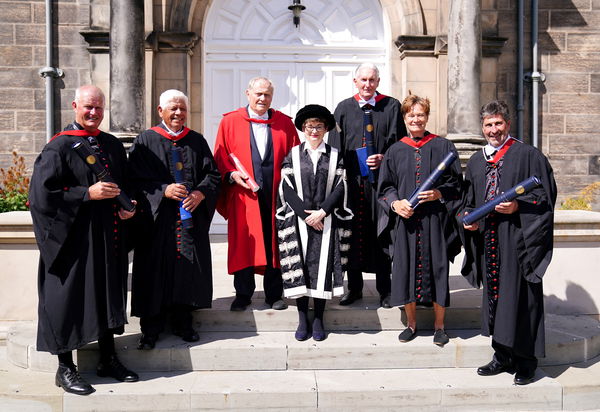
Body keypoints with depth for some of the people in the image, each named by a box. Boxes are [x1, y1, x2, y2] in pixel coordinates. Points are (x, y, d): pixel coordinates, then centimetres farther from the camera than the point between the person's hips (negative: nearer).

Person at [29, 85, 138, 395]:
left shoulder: (113, 145, 11)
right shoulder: (59, 147, -7)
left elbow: (126, 185, 20)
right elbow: (43, 192, -14)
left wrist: (127, 206, 0)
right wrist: (88, 193, -20)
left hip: (109, 237, 6)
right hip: (74, 237, -6)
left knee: (109, 294, 13)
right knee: (70, 298, 2)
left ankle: (108, 359, 27)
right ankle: (65, 368, 17)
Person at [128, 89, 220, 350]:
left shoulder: (197, 141, 11)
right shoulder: (145, 141, 3)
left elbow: (213, 174, 8)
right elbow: (137, 179, -4)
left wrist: (200, 193, -11)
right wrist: (164, 190, -19)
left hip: (191, 219, 3)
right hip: (157, 219, -2)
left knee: (188, 269, 5)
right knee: (156, 271, 0)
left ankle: (183, 322, 20)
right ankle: (151, 327, 12)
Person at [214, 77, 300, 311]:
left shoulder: (284, 123, 10)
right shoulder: (230, 122, 7)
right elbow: (220, 156, 6)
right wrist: (231, 174, -11)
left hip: (275, 194, 1)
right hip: (244, 194, -1)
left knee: (273, 245, 5)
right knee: (243, 244, 3)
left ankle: (274, 295, 18)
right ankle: (243, 295, 16)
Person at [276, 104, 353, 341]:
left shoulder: (335, 156, 6)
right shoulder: (292, 155, 6)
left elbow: (340, 188, 0)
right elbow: (286, 188, -1)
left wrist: (322, 212, -12)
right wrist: (305, 213, -10)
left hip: (326, 221, 0)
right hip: (298, 221, 0)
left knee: (323, 266, 0)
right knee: (299, 267, -1)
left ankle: (318, 320, 10)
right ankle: (302, 320, 10)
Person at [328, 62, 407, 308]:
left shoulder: (391, 107, 6)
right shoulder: (343, 109, 10)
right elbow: (335, 150, 8)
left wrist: (384, 158, -13)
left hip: (381, 179, -1)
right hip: (351, 180, 2)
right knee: (352, 233, 6)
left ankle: (384, 290, 14)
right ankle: (354, 287, 19)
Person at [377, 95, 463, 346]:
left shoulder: (442, 147, 5)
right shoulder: (395, 151, 10)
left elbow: (456, 183, 4)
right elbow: (385, 187, 10)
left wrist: (439, 194, -14)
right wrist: (395, 203, -9)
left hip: (435, 219, -2)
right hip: (404, 220, 2)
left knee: (436, 269, 1)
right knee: (405, 269, 3)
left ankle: (439, 325, 17)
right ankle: (411, 323, 20)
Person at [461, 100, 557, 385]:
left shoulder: (528, 155, -1)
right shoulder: (476, 162, 15)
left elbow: (545, 194, -5)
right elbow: (469, 202, 20)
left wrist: (518, 206, -19)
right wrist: (468, 218, 1)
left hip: (518, 240, -5)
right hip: (487, 241, 5)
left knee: (520, 298, 0)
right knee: (494, 297, 10)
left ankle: (525, 361, 13)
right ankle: (503, 356, 23)